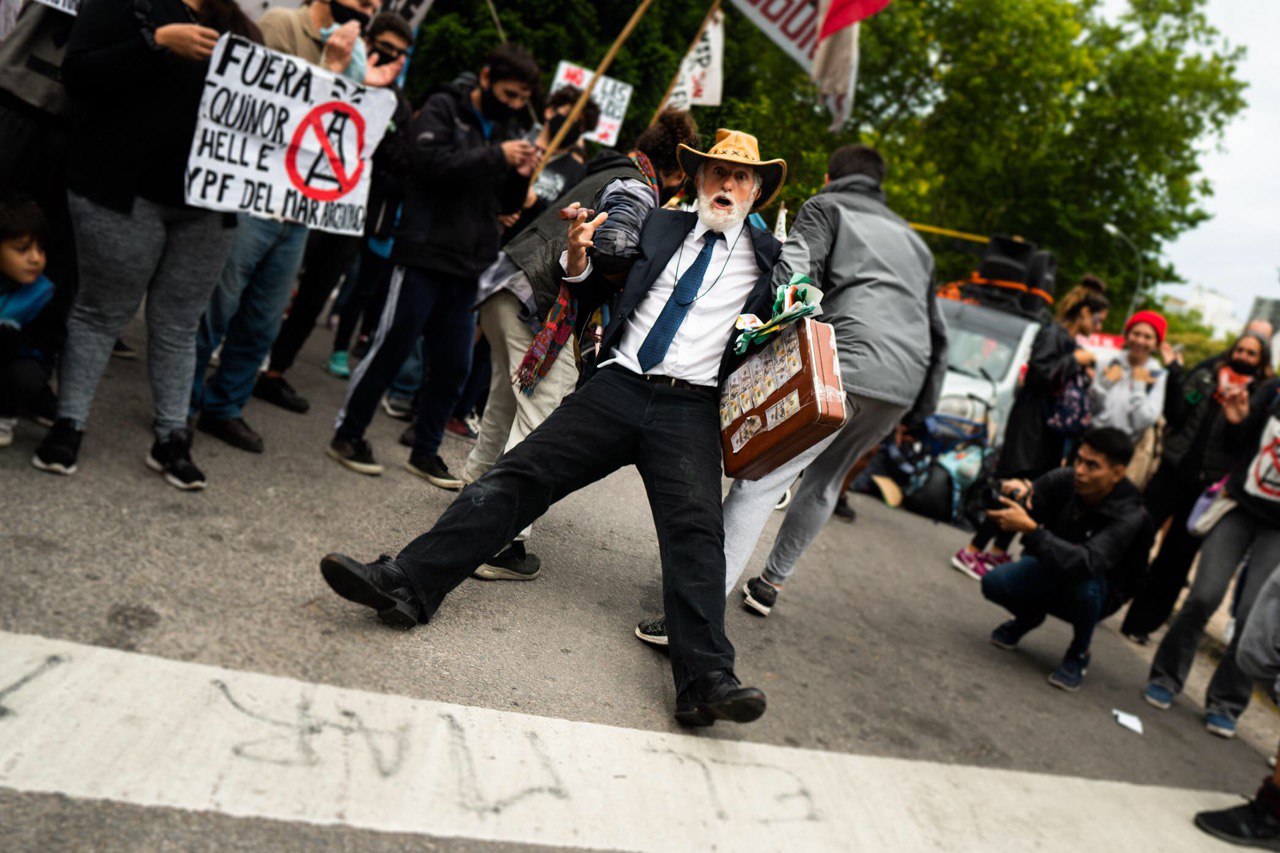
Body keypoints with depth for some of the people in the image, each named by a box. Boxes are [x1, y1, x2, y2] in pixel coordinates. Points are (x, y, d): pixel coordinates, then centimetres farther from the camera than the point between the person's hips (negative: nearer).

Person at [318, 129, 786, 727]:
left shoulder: (770, 259, 15)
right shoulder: (658, 228, 19)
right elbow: (596, 284, 22)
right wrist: (578, 257, 1)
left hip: (689, 409, -2)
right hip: (616, 386, 2)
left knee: (695, 526, -21)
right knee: (517, 476, -12)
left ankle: (704, 681, -29)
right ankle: (405, 583, -18)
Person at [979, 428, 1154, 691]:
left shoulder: (1129, 517, -31)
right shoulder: (1065, 480, -20)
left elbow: (1085, 563, -47)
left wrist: (1030, 529, -56)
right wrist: (1017, 494, -40)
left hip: (1097, 594, -3)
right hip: (1050, 572, 3)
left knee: (1083, 579, -37)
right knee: (993, 583, -22)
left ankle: (1079, 654, -6)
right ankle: (1029, 615, 16)